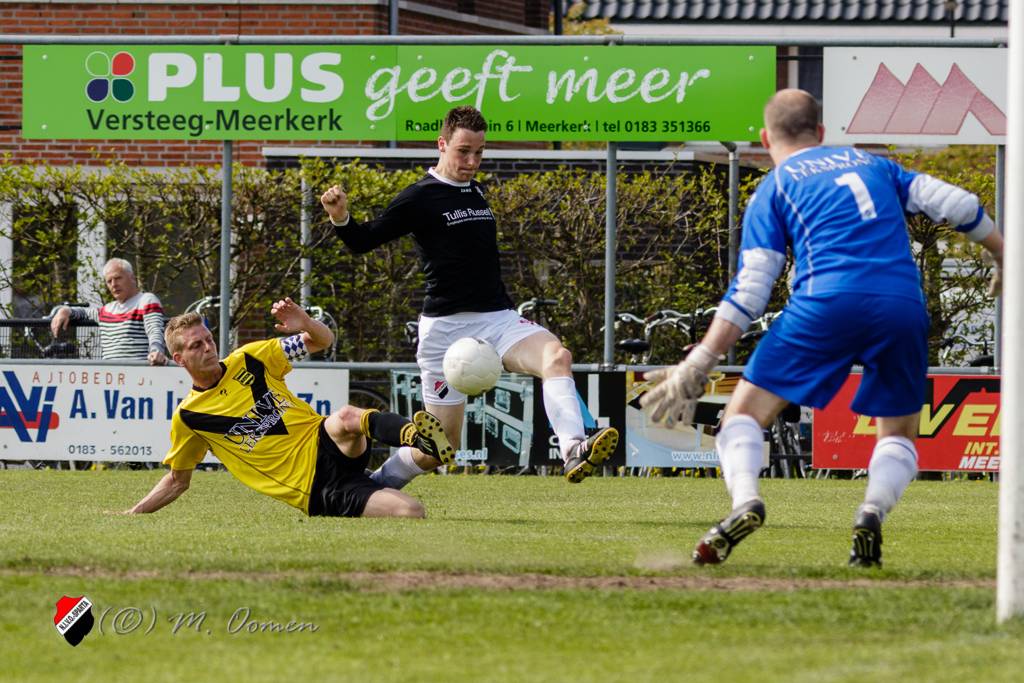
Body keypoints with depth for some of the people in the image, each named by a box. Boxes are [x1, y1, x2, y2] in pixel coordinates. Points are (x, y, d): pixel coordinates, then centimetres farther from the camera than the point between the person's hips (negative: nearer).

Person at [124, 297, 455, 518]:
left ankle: (415, 433, -59)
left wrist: (306, 324, -11)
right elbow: (177, 481, 20)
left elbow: (323, 341, 12)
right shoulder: (188, 417, 6)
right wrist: (131, 515, 12)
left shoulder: (248, 360, 8)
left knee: (345, 417, -40)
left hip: (327, 447, 1)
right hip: (314, 493, -1)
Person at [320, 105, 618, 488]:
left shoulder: (476, 192, 16)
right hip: (447, 326, -5)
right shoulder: (420, 198, -4)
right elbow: (363, 241, -5)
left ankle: (574, 453, -44)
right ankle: (378, 483, 25)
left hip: (498, 319, 5)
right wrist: (340, 218, -25)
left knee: (556, 356, -26)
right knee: (443, 441, -1)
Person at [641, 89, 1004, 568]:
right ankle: (873, 512, -10)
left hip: (829, 303, -3)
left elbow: (748, 292, 6)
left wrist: (697, 366, 6)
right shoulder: (872, 164, 26)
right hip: (904, 305, 3)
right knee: (898, 435, 21)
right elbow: (954, 204, 19)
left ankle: (744, 501, -23)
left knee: (745, 413, 6)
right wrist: (1003, 256, 34)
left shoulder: (773, 190, 15)